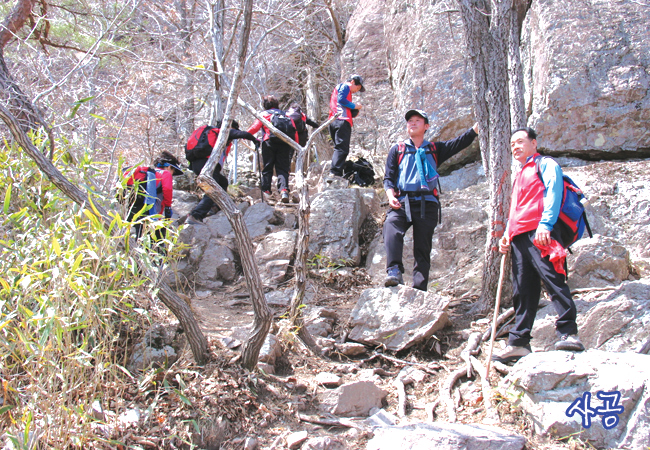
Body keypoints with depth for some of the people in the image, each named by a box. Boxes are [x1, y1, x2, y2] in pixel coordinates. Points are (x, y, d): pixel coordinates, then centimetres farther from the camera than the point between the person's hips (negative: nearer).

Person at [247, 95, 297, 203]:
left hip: (269, 142, -2)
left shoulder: (264, 114, 13)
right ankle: (284, 189, -19)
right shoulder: (285, 115, 23)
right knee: (283, 168, 0)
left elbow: (255, 127, 3)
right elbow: (294, 130, 16)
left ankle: (266, 190, 0)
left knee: (267, 167, 5)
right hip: (285, 143, 2)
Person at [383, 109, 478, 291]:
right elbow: (388, 177, 13)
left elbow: (459, 143, 8)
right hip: (402, 202, -1)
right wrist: (391, 195, -7)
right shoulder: (397, 149, 20)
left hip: (427, 204, 2)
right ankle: (394, 271, -43)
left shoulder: (435, 149, 21)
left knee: (423, 249, -2)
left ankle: (419, 290, -3)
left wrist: (476, 128, -7)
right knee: (391, 226, -32)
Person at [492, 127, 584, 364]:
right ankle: (518, 343, 3)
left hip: (541, 233, -8)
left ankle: (568, 333, -22)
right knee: (522, 291, 4)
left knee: (553, 280, -19)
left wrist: (545, 223, -21)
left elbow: (553, 193, -6)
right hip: (519, 237, 8)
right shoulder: (519, 176, 34)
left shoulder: (546, 165, 10)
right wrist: (506, 234, 17)